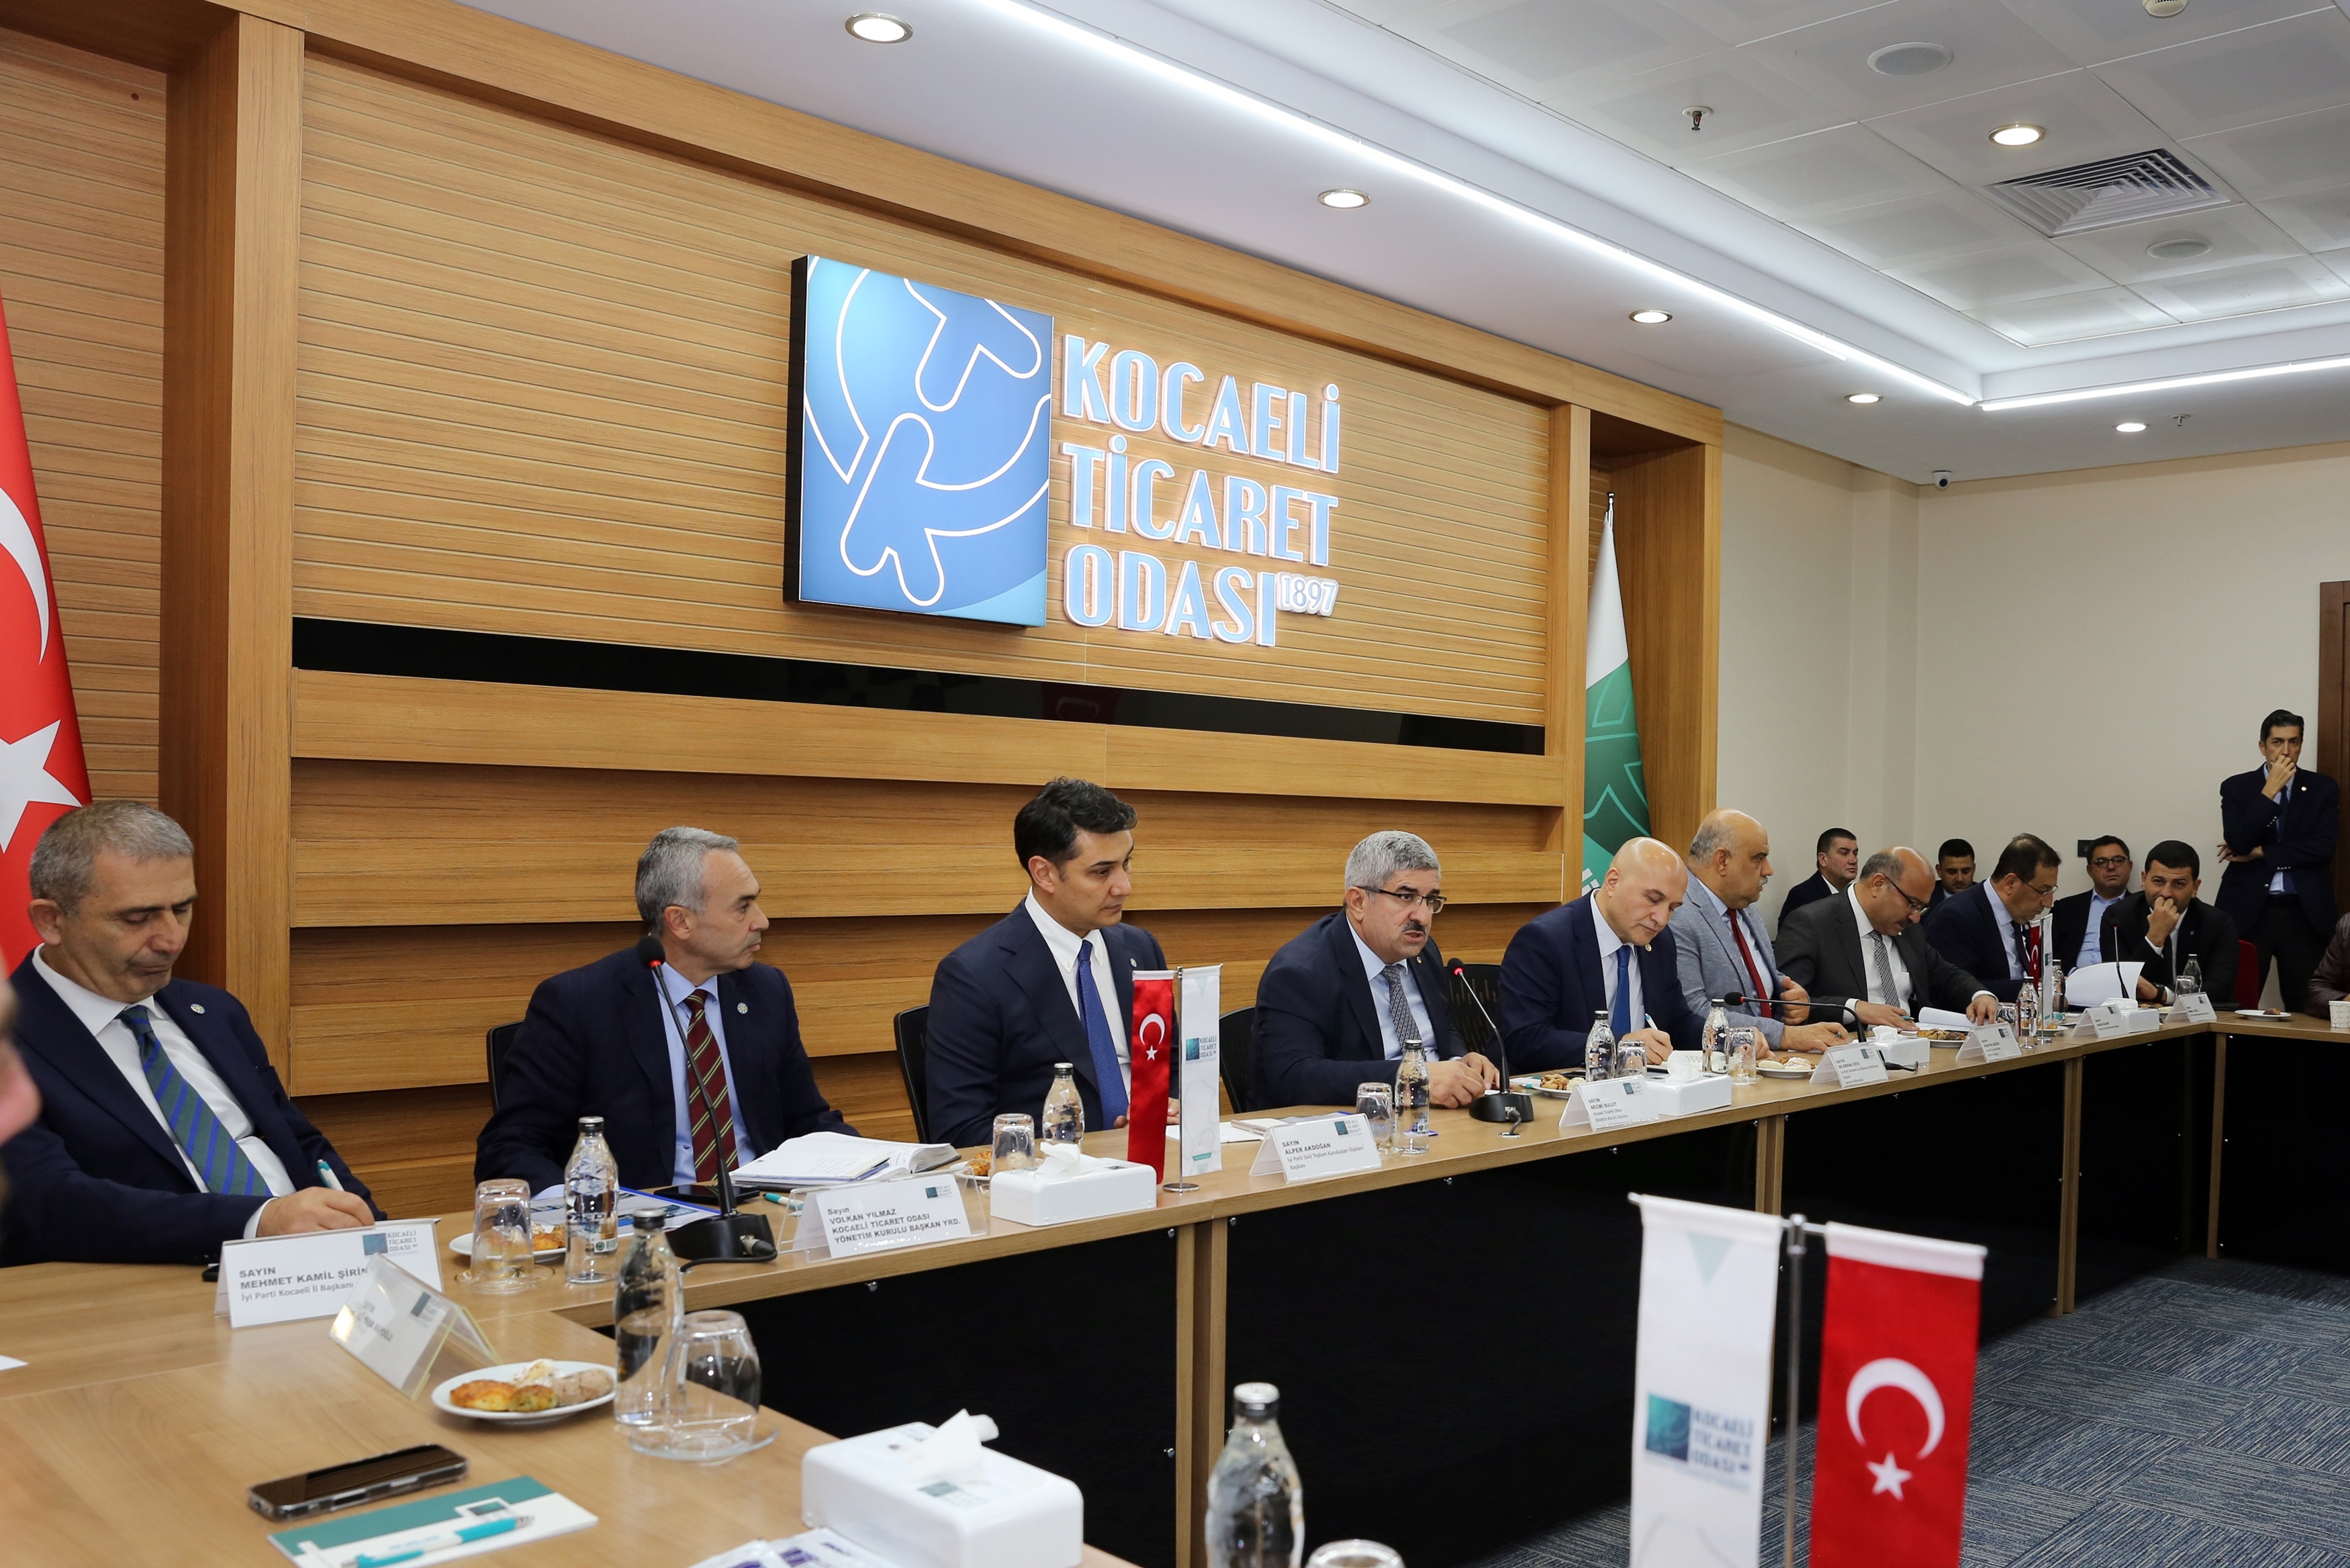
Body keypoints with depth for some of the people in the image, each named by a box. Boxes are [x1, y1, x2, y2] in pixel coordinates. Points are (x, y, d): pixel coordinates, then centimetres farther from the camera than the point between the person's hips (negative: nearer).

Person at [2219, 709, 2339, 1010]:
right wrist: (2270, 789, -11)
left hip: (2304, 913, 1)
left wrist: (2259, 853, -7)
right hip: (2249, 911, -1)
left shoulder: (2323, 789, 7)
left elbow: (2323, 848, -5)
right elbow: (2238, 843, -10)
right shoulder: (2236, 788, 5)